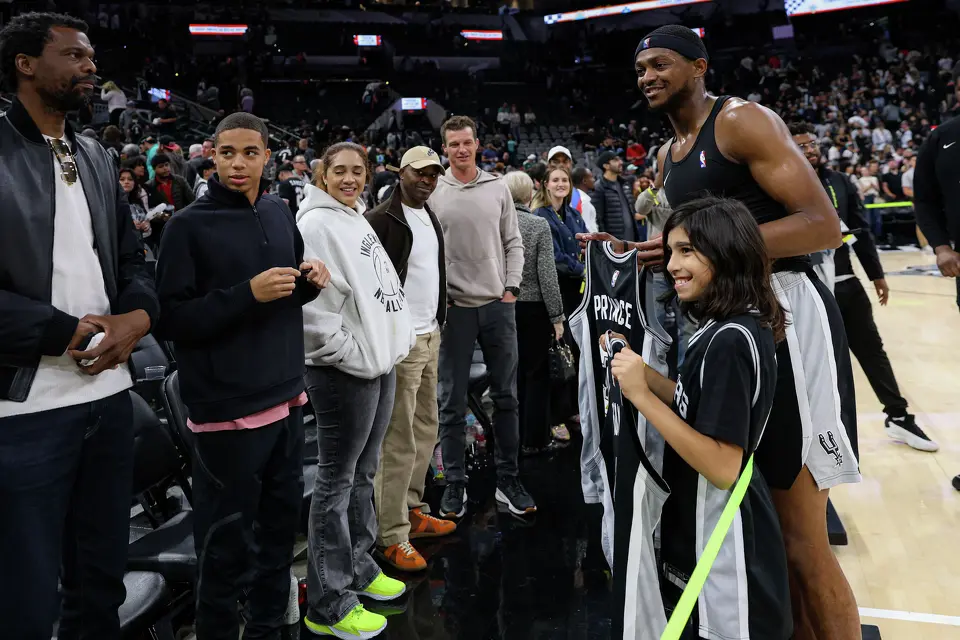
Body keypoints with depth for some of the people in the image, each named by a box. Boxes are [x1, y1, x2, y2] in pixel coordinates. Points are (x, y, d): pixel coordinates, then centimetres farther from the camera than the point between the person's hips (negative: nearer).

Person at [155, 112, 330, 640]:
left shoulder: (279, 213, 8)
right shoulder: (188, 225, -9)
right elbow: (169, 319, -14)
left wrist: (310, 280, -1)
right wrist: (248, 293, -23)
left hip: (285, 396, 6)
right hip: (227, 409, -6)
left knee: (283, 521, 18)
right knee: (226, 544, 4)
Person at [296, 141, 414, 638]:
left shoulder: (358, 219, 15)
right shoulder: (316, 223, -13)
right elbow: (313, 305, -21)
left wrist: (394, 341, 13)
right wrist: (353, 355, -17)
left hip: (380, 363, 9)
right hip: (345, 371, -9)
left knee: (363, 472, 18)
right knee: (336, 481, 0)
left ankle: (357, 567, 34)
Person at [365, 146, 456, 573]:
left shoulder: (430, 218, 14)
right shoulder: (381, 221, -12)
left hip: (431, 336, 9)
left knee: (426, 427, 16)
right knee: (399, 441, -4)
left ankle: (411, 509, 31)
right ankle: (392, 535, 7)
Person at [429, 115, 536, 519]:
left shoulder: (497, 189, 7)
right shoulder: (433, 193, 0)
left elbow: (513, 242, 9)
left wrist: (511, 288, -1)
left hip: (498, 304, 2)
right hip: (454, 306, -2)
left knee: (505, 396, 9)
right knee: (452, 402, 4)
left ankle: (508, 481, 21)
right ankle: (455, 484, 17)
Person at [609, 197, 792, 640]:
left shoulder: (729, 341, -25)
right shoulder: (729, 328, 5)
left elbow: (723, 467, -27)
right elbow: (695, 407, 10)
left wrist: (642, 397, -26)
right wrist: (638, 368, 1)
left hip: (722, 545, -9)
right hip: (709, 534, 9)